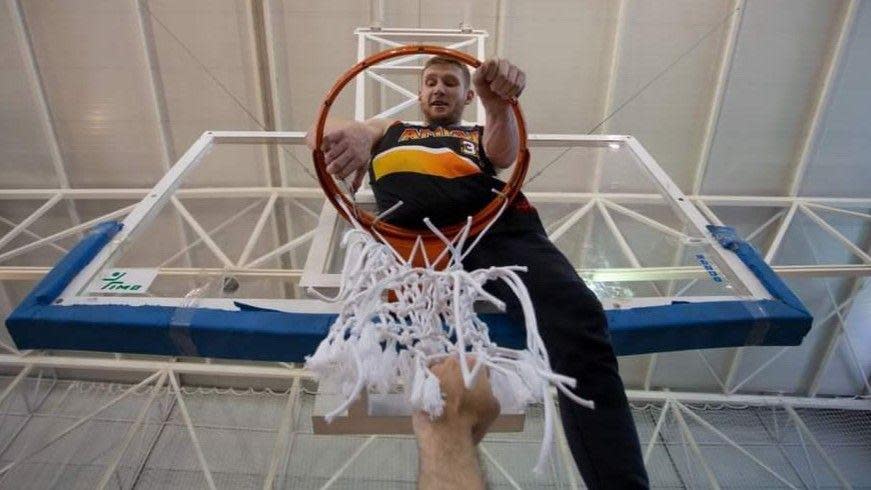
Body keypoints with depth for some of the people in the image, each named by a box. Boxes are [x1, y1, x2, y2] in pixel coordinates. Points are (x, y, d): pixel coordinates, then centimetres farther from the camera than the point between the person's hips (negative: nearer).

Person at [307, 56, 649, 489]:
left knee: (577, 321, -26)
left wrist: (499, 105, -14)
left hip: (498, 223, 0)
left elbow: (505, 153, 12)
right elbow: (318, 132, 25)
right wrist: (346, 133, -3)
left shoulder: (482, 137, 38)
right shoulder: (390, 130, 40)